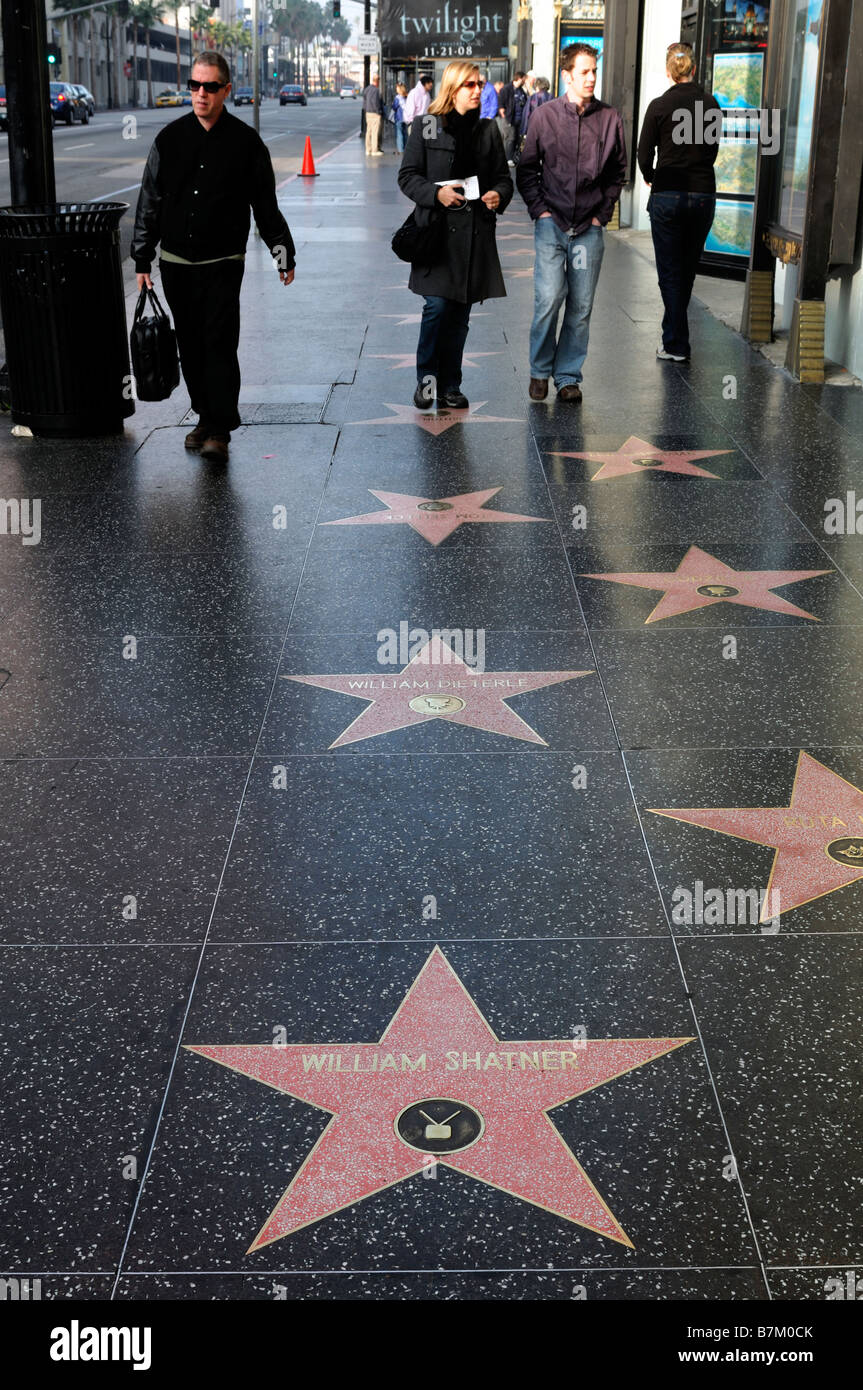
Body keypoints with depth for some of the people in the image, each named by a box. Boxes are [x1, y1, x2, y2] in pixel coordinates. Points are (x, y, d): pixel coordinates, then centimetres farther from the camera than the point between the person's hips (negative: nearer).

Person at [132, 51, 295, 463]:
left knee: (220, 342, -11)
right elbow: (149, 201, 9)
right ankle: (205, 417, 21)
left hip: (223, 262, -3)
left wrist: (284, 253, 7)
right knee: (190, 345, 8)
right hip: (176, 262, 3)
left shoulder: (245, 142, 0)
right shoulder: (169, 138, 5)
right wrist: (142, 259, 8)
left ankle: (219, 430, -10)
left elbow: (265, 205, 7)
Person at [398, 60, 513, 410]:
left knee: (460, 312, 7)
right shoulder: (426, 129, 1)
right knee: (437, 305, -12)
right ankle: (426, 378, 7)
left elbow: (503, 177, 15)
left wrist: (499, 195, -7)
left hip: (476, 233, 3)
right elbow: (407, 176, 0)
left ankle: (449, 386, 16)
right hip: (437, 228, -3)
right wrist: (436, 193, -17)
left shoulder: (488, 130, 11)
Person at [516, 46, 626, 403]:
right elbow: (526, 169, 8)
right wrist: (539, 209, -1)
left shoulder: (610, 118, 5)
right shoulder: (545, 115, 1)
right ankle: (540, 370, 8)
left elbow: (618, 172, 14)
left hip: (589, 228, 2)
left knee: (581, 307, 3)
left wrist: (602, 213, 5)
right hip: (551, 223, -2)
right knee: (549, 298, -12)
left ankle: (568, 376, 17)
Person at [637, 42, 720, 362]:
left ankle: (676, 345, 0)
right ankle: (674, 334, 27)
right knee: (688, 270, 15)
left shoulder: (659, 106, -8)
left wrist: (651, 177, 17)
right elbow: (713, 148, 10)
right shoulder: (711, 104, 1)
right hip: (704, 195, 3)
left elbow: (644, 154, -3)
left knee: (670, 272, 3)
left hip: (668, 195, -3)